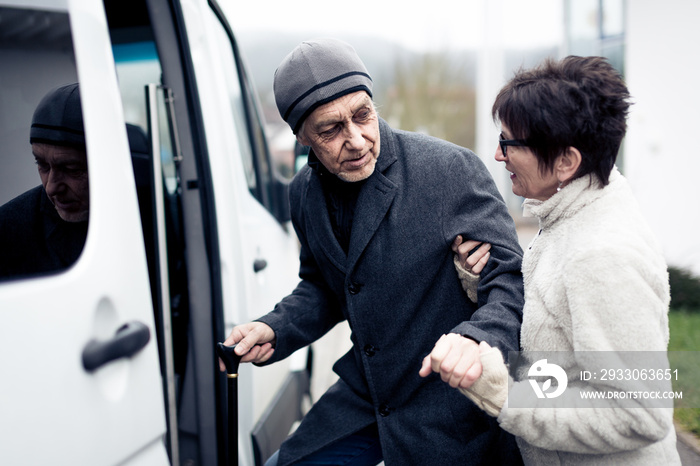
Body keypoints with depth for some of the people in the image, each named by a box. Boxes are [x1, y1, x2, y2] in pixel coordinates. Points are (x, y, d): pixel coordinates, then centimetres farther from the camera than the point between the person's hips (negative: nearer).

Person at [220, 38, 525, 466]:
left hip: (451, 412, -5)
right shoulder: (305, 194, 1)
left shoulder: (452, 169, -17)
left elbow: (512, 279, -16)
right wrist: (275, 330, -2)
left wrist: (476, 337, -36)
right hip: (364, 399, 5)